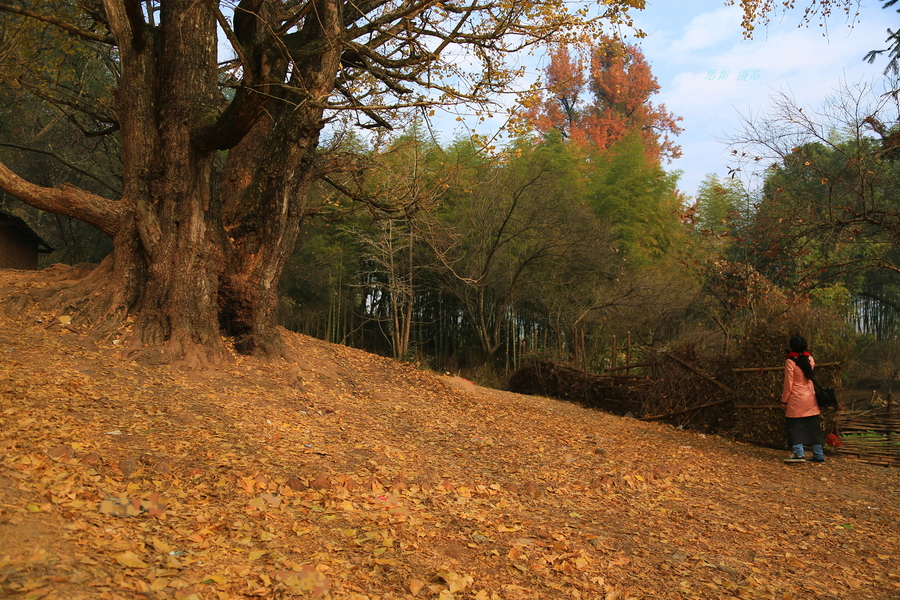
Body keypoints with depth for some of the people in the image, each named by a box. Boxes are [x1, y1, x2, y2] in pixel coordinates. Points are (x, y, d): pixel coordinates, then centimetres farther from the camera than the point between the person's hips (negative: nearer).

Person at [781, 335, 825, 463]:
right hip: (811, 399, 6)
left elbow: (788, 384, -12)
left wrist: (784, 401, -4)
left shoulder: (790, 361, -13)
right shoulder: (810, 358, 3)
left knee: (794, 426, 2)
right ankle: (819, 455, 13)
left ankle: (799, 454, -5)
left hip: (796, 399, -6)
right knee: (813, 425, 10)